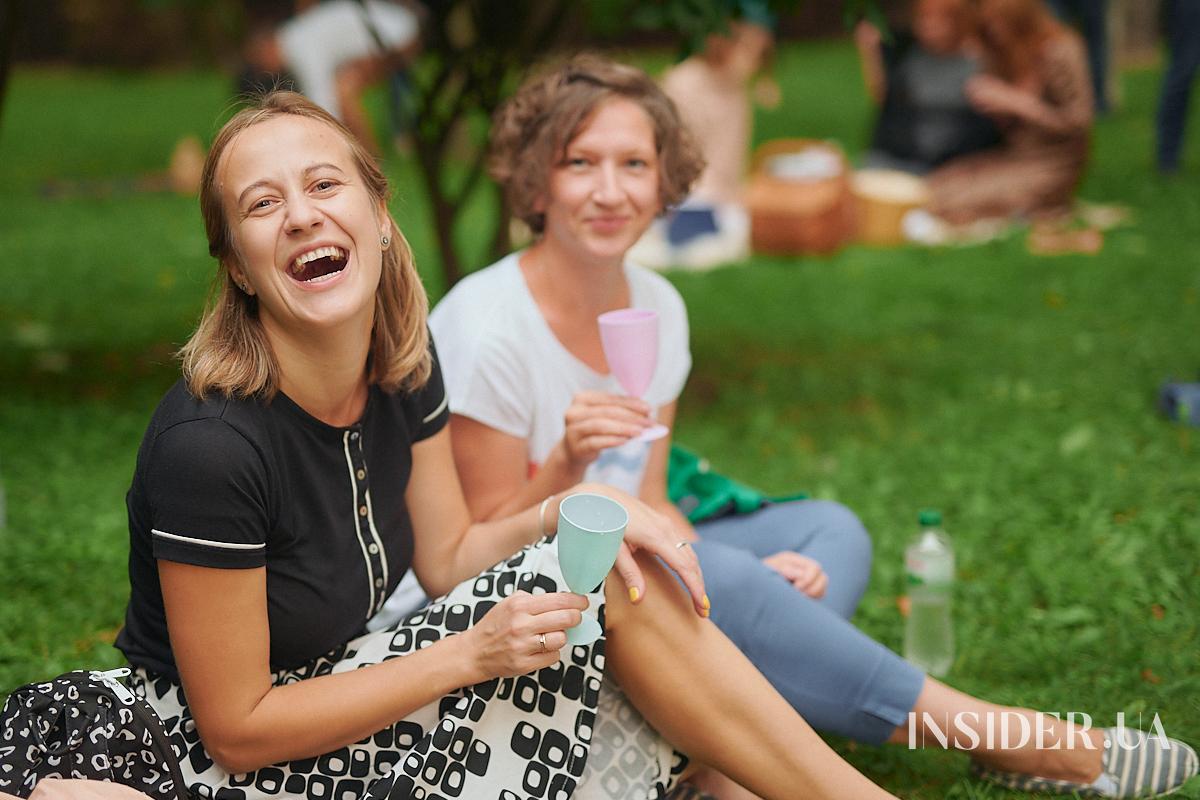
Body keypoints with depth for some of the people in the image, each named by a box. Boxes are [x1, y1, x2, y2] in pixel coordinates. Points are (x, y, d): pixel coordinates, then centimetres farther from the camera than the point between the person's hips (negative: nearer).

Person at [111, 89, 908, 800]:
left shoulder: (402, 360, -6)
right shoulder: (208, 443, -28)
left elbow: (447, 555, 4)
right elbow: (238, 730, -22)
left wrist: (573, 510, -15)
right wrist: (473, 653, -24)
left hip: (345, 675, 7)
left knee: (620, 573, -11)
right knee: (602, 588, -17)